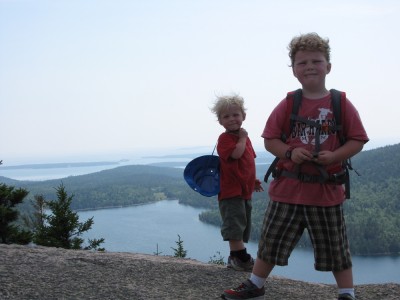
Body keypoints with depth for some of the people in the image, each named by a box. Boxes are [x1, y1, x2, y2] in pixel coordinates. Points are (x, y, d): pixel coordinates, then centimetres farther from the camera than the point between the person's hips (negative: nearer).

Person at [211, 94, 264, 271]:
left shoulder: (243, 138, 16)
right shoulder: (225, 138, -11)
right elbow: (236, 153, -29)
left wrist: (253, 180, 15)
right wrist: (243, 138, -16)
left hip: (245, 190, 9)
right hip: (231, 190, -9)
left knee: (244, 225, 15)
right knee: (235, 223, -9)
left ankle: (237, 257, 24)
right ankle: (240, 258, -4)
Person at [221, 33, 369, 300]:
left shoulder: (341, 104, -4)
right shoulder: (288, 105, 0)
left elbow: (357, 140, -1)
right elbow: (270, 139, 3)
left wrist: (334, 156, -18)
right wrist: (290, 152, -16)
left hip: (326, 190, -2)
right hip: (288, 188, 2)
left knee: (335, 248, 10)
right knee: (271, 242, 12)